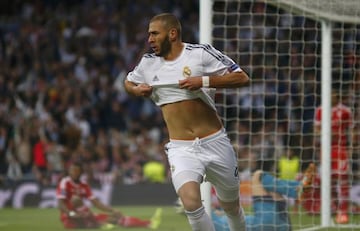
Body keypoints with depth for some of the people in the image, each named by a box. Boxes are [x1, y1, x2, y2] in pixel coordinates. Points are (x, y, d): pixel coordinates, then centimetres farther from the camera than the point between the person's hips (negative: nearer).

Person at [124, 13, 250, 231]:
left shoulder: (200, 53, -6)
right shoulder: (148, 63, 6)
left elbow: (242, 78, -9)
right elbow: (128, 82, 27)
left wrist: (204, 81, -19)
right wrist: (136, 90, 4)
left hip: (215, 143, -1)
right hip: (181, 149, 1)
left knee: (232, 207, 12)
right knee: (191, 203, -25)